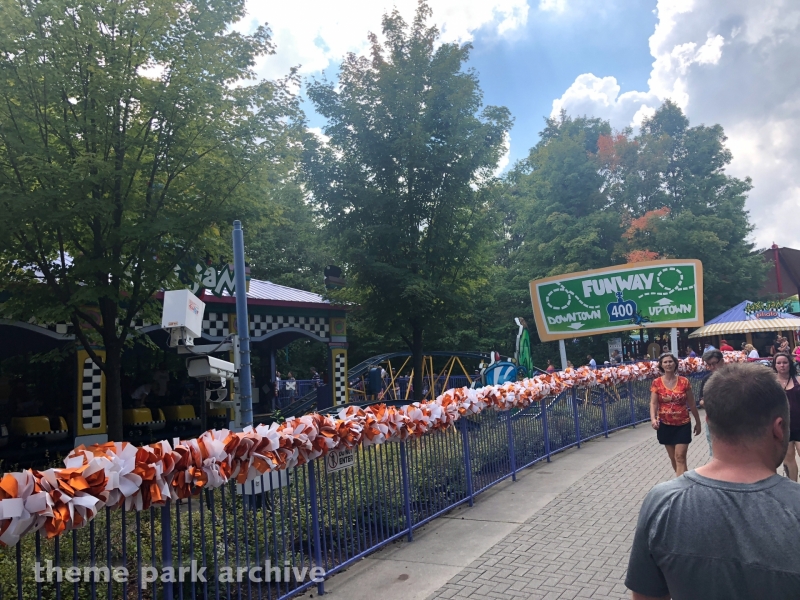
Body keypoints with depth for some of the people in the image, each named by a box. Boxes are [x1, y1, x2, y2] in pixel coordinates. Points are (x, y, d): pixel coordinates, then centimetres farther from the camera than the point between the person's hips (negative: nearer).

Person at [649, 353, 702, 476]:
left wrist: (698, 422, 9)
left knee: (680, 457, -7)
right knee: (673, 458, 13)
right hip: (665, 425, 2)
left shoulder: (684, 381, -4)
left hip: (683, 424, -2)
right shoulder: (657, 383, -4)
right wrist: (653, 419, -27)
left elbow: (691, 404, 3)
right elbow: (653, 403, -10)